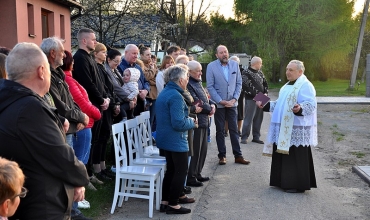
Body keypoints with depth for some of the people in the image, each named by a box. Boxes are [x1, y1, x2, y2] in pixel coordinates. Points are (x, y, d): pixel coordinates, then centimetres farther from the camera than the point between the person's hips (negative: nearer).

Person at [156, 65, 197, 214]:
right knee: (181, 171, 3)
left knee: (172, 170, 18)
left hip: (166, 138, 10)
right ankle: (173, 204, 9)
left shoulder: (164, 93, 11)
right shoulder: (175, 96, -22)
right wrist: (192, 122, -8)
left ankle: (165, 201, 23)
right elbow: (178, 123, -27)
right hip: (176, 140, -10)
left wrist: (188, 119, 9)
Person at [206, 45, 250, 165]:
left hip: (232, 103, 2)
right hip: (219, 104, -2)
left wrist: (234, 99, -6)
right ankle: (222, 156, 16)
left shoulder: (234, 64, 3)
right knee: (220, 130, 7)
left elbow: (239, 83, 5)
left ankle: (238, 155, 12)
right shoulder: (211, 66, -6)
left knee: (234, 130, 6)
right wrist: (221, 101, -12)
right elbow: (210, 86, -7)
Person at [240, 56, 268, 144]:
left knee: (258, 119, 10)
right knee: (248, 118, -6)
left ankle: (256, 137, 19)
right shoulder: (246, 73, -10)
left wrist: (265, 93, 2)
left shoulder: (260, 73, 15)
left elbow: (265, 83, 20)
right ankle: (244, 137, 2)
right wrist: (255, 95, -19)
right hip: (251, 99, -7)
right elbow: (245, 87, -17)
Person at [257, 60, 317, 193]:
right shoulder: (287, 86, 19)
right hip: (284, 128, 9)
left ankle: (298, 185, 5)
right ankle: (285, 181, 23)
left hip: (296, 128, -9)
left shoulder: (305, 85, -10)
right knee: (283, 155, 12)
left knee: (295, 157, -4)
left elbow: (311, 104, -20)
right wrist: (264, 105, 15)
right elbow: (280, 104, 24)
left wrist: (300, 108, -39)